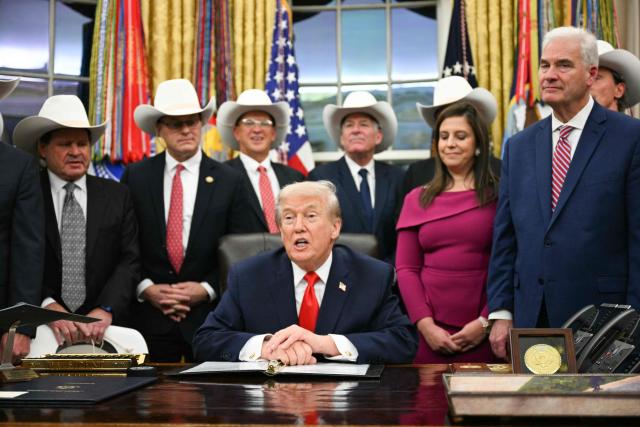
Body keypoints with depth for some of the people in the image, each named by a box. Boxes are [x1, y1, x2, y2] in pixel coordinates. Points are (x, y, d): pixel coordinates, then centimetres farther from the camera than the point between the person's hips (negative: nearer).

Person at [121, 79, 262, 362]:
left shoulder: (229, 181, 0)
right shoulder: (135, 177, 3)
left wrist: (207, 289, -9)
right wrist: (146, 288, -7)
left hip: (209, 314, 0)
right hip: (149, 314, 1)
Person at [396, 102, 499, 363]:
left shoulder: (499, 197, 3)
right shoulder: (417, 200, 10)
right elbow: (406, 268, 6)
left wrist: (486, 322, -10)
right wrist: (425, 323, -6)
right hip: (430, 332, 2)